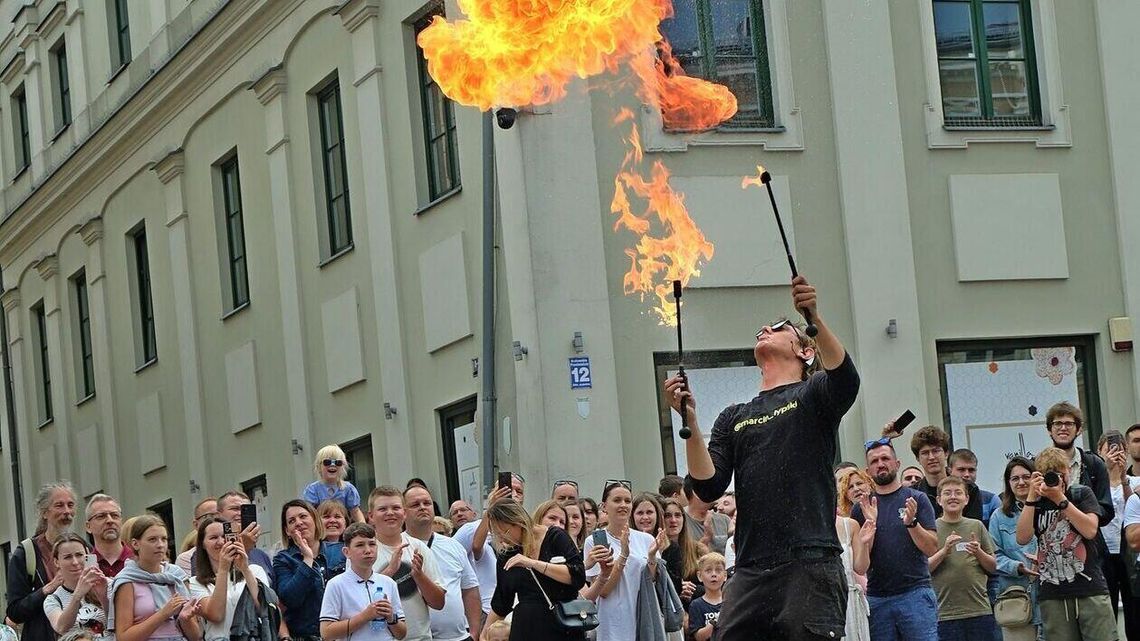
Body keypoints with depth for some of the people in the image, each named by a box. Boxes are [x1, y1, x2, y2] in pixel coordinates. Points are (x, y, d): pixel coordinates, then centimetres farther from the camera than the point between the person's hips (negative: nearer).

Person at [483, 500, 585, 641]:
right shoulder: (506, 559, 8)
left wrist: (534, 563, -20)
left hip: (565, 629, -4)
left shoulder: (555, 538, -4)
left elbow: (578, 577, -15)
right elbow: (500, 605, 19)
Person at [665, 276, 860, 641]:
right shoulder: (734, 418, 21)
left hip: (810, 566, -4)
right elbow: (708, 487, 8)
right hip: (751, 572, 4)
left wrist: (815, 318, -29)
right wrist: (689, 421, -5)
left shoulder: (812, 395, 10)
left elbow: (845, 380, -15)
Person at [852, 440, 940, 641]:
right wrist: (870, 523, -9)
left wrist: (911, 522, -16)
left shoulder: (916, 499, 6)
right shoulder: (862, 508, 11)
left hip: (916, 593, -2)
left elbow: (932, 549, 0)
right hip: (876, 598, 2)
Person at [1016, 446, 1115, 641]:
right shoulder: (1036, 503, 12)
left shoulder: (1082, 494, 7)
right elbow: (1022, 538, -4)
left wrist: (1060, 499, -12)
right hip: (1052, 595, 2)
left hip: (1090, 590, -2)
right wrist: (1032, 497, -8)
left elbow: (1090, 530, -9)